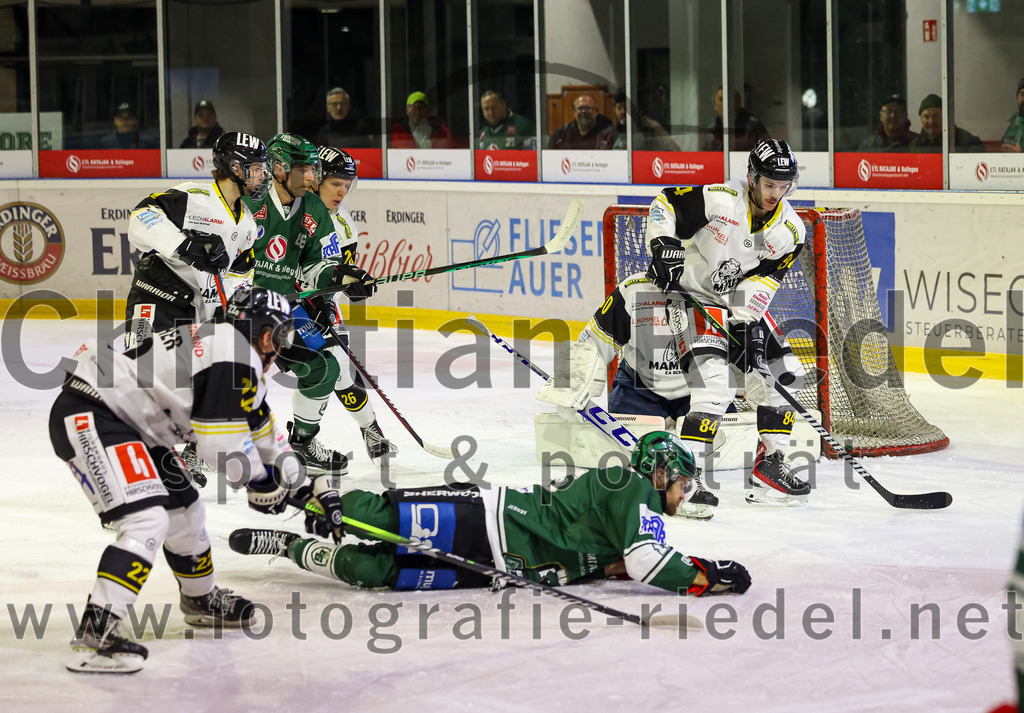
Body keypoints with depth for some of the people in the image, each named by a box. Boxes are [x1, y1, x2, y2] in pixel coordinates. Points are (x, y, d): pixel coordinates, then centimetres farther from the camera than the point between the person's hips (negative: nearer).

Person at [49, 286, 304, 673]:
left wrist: (286, 466, 30)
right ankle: (94, 634, -27)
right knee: (146, 519, -22)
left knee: (183, 510, 21)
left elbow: (258, 421, 32)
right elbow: (223, 444, -15)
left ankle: (201, 599, 43)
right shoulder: (234, 357, -14)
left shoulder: (219, 340, 17)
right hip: (87, 416, -11)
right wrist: (261, 480, 1)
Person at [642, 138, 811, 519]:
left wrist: (748, 323, -19)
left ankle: (768, 464, 14)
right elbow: (664, 204, -12)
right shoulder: (719, 199, -19)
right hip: (692, 293, -7)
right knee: (716, 383, -23)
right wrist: (663, 247, -25)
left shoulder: (790, 230, -4)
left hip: (741, 302, 7)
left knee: (786, 373, 2)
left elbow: (764, 281, -7)